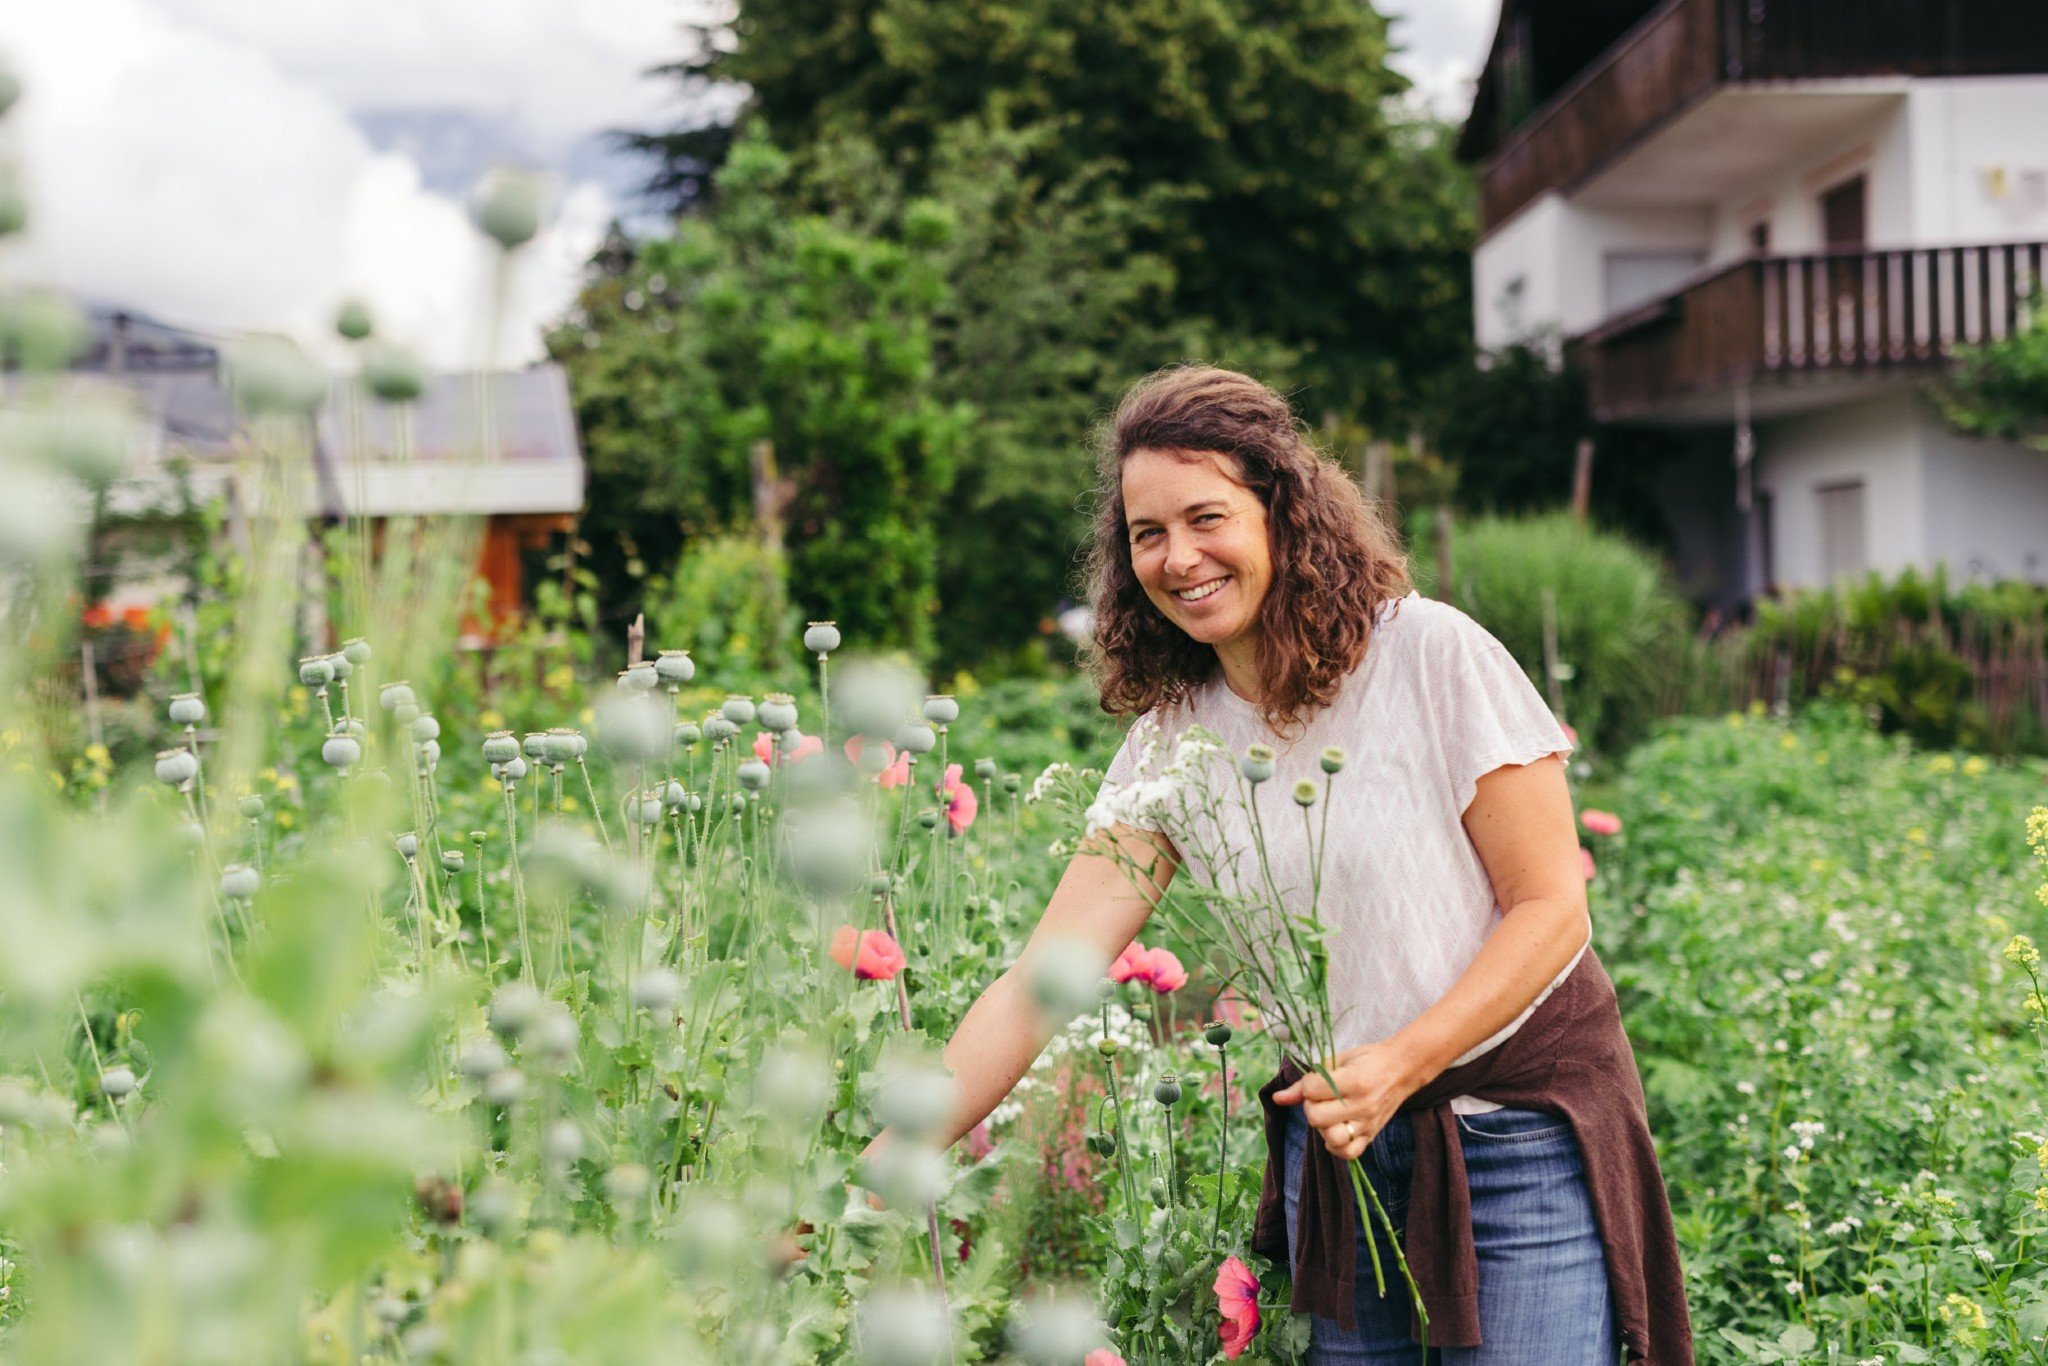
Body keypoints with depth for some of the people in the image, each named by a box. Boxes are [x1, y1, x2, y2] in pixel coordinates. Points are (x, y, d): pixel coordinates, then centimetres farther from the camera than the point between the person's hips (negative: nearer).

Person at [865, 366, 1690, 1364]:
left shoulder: (1432, 656, -13)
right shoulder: (1174, 738, 0)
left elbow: (1552, 907, -10)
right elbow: (1044, 975, -6)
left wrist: (1400, 1063, -23)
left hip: (1521, 1130, -4)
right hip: (1336, 1140, 4)